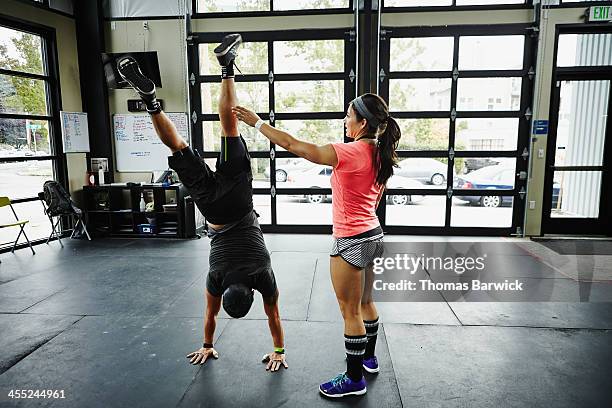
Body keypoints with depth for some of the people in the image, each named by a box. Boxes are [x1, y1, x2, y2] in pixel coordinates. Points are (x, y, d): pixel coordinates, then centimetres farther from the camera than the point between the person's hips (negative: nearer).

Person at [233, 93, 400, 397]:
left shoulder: (350, 152, -22)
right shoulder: (380, 154, 5)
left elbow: (293, 145, -18)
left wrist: (256, 122, -9)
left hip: (352, 243, -9)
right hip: (373, 235, 9)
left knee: (350, 311, 5)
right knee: (365, 303, 24)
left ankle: (354, 379, 20)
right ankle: (369, 357, 43)